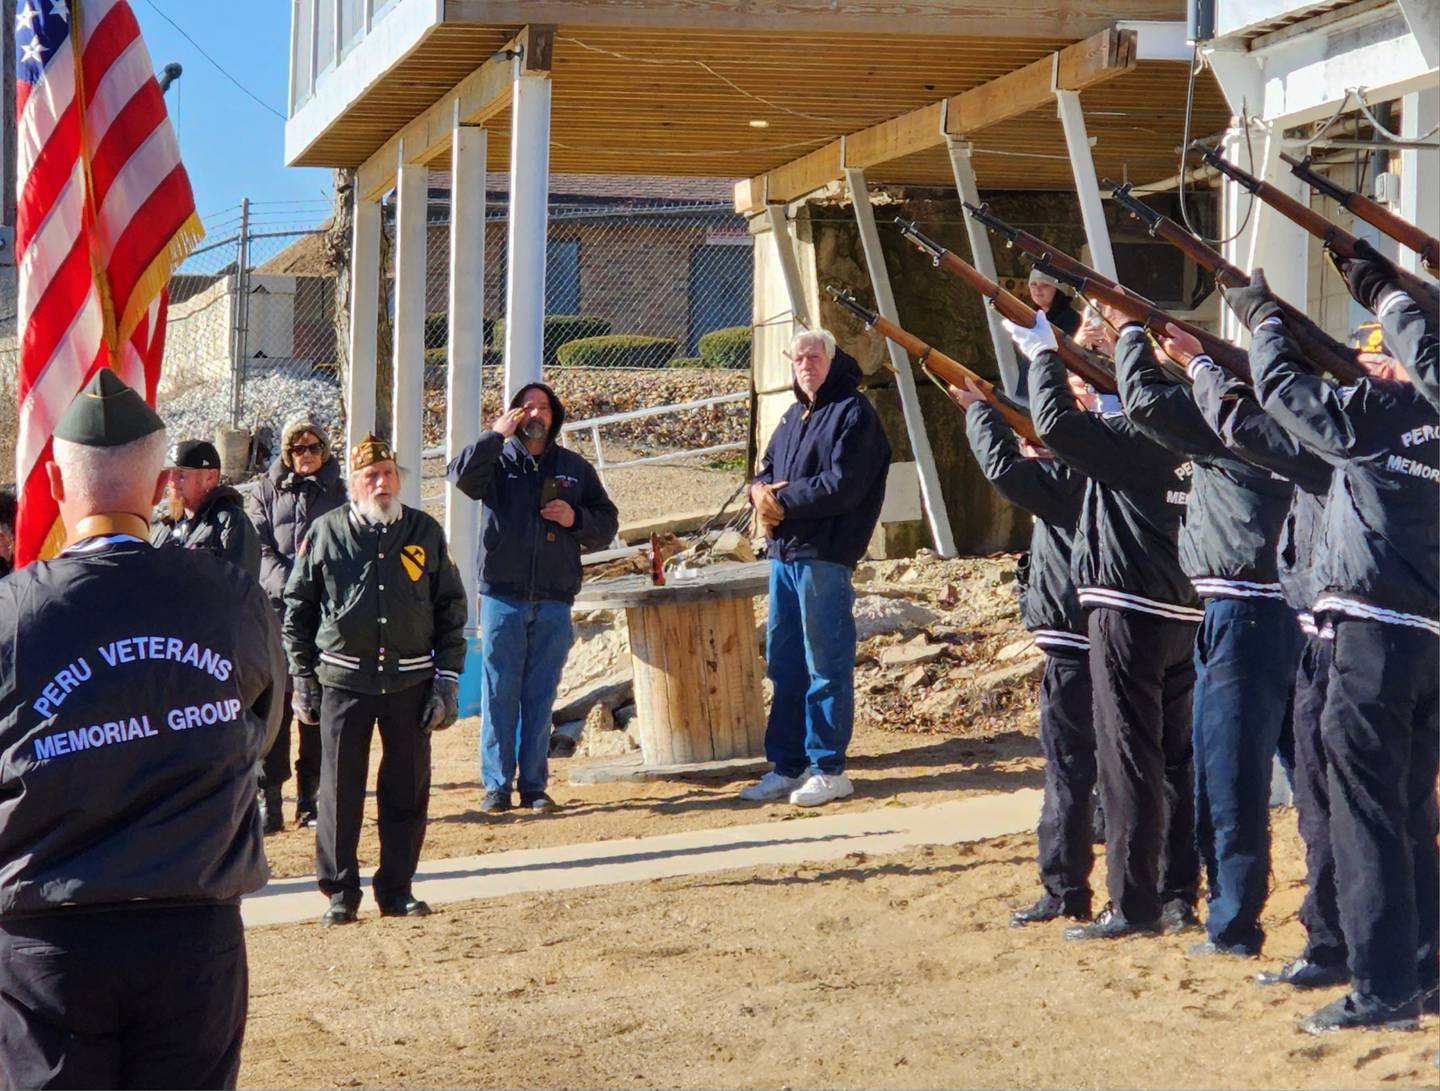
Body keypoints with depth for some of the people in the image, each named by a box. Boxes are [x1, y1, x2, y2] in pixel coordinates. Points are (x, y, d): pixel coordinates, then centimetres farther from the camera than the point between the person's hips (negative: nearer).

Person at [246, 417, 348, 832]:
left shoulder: (341, 494, 13)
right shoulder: (266, 493, 12)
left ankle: (310, 798, 10)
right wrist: (287, 584, -14)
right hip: (276, 610, -1)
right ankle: (268, 799, -5)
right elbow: (259, 550, 2)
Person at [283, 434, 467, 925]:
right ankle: (340, 891, 9)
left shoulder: (426, 533, 7)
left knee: (408, 788, 4)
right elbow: (297, 608, 9)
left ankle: (397, 889, 14)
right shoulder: (326, 532, 4)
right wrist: (302, 678, 5)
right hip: (344, 680, -1)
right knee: (340, 789, 0)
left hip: (411, 681, 1)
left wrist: (448, 678, 4)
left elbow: (451, 608, 11)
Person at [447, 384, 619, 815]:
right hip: (503, 597, -2)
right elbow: (461, 476, -15)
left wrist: (576, 519, -4)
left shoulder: (575, 469, 13)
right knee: (500, 694, -1)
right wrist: (496, 435, -15)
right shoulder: (498, 461, 6)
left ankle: (535, 786, 10)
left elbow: (607, 523, 15)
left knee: (540, 698, 5)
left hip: (554, 601, 2)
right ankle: (497, 785, 5)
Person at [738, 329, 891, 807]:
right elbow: (765, 471, 20)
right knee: (784, 664, 10)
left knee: (826, 664, -5)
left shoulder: (853, 413, -5)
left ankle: (828, 769, -2)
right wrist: (761, 491, -4)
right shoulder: (794, 417, 21)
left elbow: (843, 485, -15)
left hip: (825, 556, -9)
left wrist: (784, 500, -12)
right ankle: (787, 766, 16)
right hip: (784, 553, 9)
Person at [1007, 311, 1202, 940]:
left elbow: (1054, 421, -23)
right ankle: (1178, 896, 16)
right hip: (1183, 612, 8)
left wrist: (1043, 355, -8)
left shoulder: (1128, 440, -14)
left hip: (1129, 613, -8)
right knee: (1174, 757, 12)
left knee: (1127, 759, -5)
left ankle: (1132, 905, -5)